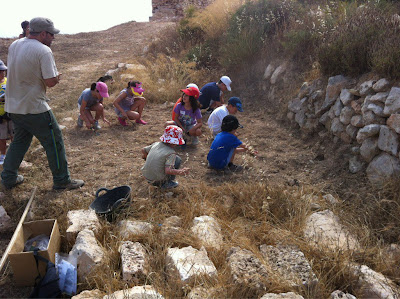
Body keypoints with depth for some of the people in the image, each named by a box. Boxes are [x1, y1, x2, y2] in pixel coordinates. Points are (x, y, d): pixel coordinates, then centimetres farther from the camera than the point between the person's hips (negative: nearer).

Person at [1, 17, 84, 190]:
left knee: (19, 141, 22)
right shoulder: (43, 51, -16)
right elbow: (51, 82, -20)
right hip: (35, 108, -8)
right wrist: (56, 77, 3)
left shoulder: (14, 45, 9)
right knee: (54, 142, 5)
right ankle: (62, 181, 13)